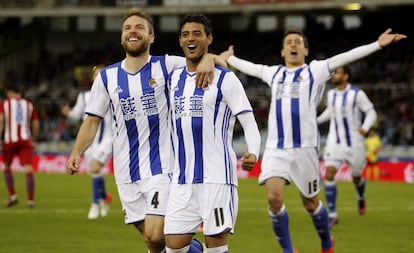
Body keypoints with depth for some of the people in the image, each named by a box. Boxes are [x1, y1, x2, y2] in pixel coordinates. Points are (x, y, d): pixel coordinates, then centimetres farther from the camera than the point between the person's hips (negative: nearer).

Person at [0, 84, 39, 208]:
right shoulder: (29, 104, 15)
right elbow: (36, 125, 14)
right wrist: (33, 140, 26)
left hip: (10, 140, -1)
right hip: (26, 140, 1)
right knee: (28, 169, -6)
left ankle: (12, 196, 10)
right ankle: (30, 199, -13)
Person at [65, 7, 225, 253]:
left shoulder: (166, 66, -2)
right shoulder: (107, 77, 7)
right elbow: (93, 120, 11)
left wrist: (209, 59, -27)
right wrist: (76, 153, -4)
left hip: (161, 167, -4)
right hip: (126, 173, 4)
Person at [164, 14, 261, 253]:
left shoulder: (225, 79, -3)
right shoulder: (174, 78, 14)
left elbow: (249, 122, -8)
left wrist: (253, 154, -25)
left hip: (217, 177, -6)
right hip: (182, 179, 6)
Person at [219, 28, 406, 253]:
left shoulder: (315, 70, 6)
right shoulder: (274, 73, 17)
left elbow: (347, 57, -3)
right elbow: (249, 67, 36)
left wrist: (378, 45, -11)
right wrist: (228, 58, 49)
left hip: (304, 148, -3)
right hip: (275, 148, 3)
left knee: (311, 203, 6)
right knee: (273, 197, -16)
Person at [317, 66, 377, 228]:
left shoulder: (357, 94, -11)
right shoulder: (331, 94, 5)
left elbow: (371, 112, -7)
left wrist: (365, 128, -24)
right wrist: (317, 120, 12)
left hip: (354, 142, -3)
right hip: (335, 142, 3)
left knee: (356, 176, 13)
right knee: (329, 175, -15)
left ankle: (361, 198, 49)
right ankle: (332, 215, -12)